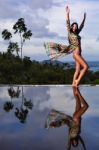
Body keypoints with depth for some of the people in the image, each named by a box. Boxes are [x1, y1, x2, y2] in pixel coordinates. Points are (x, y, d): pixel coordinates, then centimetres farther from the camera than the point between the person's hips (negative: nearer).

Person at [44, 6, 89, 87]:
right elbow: (67, 23, -7)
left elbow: (82, 26, 33)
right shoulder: (70, 32, 3)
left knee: (78, 71, 3)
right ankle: (77, 81, -12)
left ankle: (74, 84, 5)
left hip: (78, 53, 7)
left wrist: (84, 18, 38)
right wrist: (67, 13, -13)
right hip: (76, 53, -7)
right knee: (86, 66, -16)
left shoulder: (76, 34, 20)